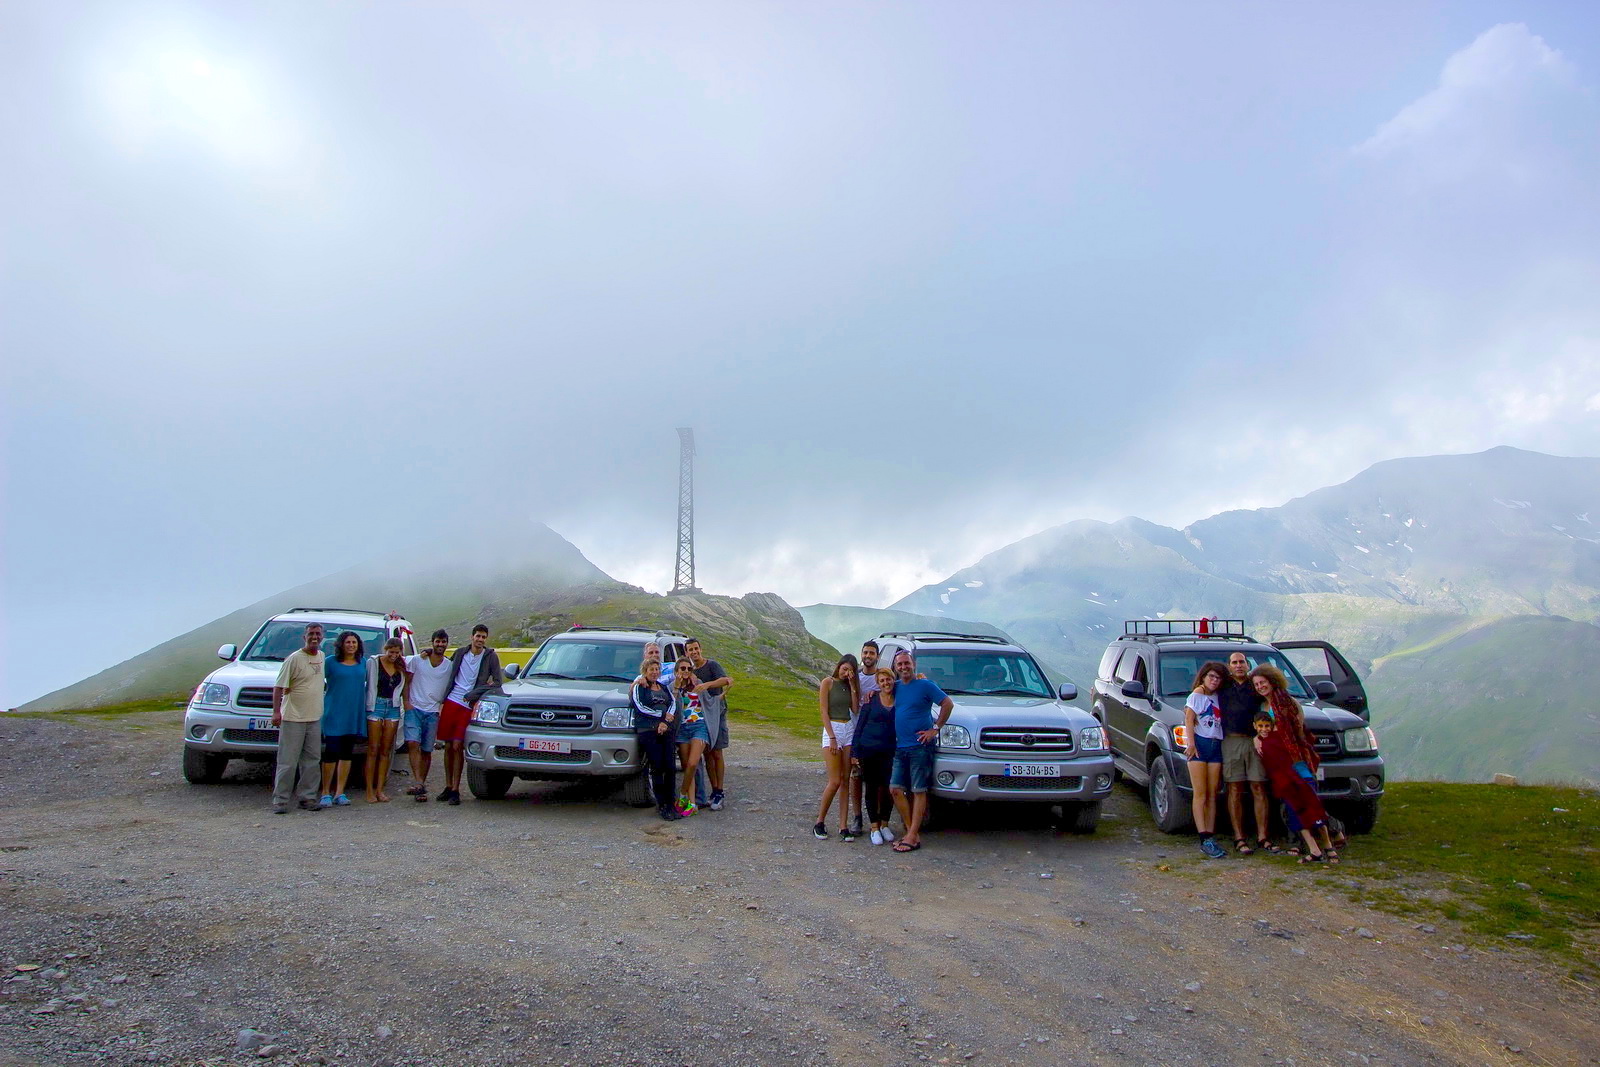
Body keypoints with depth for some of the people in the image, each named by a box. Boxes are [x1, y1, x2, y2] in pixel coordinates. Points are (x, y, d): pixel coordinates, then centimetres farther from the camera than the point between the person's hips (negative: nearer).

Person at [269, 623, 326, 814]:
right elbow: (279, 687, -11)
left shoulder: (322, 657, 11)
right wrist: (276, 711, -20)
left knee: (311, 761, 9)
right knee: (288, 762, -4)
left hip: (315, 718, 6)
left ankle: (308, 798, 16)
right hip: (293, 718, -6)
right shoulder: (294, 659, -9)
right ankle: (280, 800, 3)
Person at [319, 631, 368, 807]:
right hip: (334, 713, -4)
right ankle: (326, 792, 4)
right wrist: (323, 696, -6)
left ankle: (339, 792, 12)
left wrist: (367, 703, 12)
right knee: (331, 751, -6)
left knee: (347, 753, 7)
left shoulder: (363, 663, 10)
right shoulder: (331, 662, -1)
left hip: (355, 715, 4)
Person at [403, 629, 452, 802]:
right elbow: (406, 682, 7)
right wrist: (406, 702, -3)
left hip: (433, 712, 1)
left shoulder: (450, 666, 6)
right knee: (413, 743, -19)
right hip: (414, 708, -1)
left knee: (427, 751, 4)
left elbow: (450, 689, 11)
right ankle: (418, 783, -25)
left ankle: (421, 786, 13)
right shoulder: (417, 661, 5)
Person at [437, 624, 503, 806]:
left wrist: (473, 694, -11)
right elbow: (447, 666, 28)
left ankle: (455, 790, -2)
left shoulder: (490, 656, -1)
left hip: (469, 706, -3)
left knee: (457, 747, -8)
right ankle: (448, 787, 17)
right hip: (451, 702, 3)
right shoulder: (460, 653, 10)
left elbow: (498, 682, -5)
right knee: (448, 747, 6)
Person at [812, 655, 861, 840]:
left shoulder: (849, 686, 13)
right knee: (835, 781, -9)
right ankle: (820, 822, 6)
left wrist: (852, 686, -2)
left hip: (849, 729, 5)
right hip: (832, 729, -5)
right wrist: (832, 738, -13)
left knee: (845, 781, 2)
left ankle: (843, 826, 3)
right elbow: (824, 712, -7)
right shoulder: (828, 682, -3)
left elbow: (855, 709, 3)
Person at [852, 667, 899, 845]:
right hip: (868, 749, -1)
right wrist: (854, 751, 1)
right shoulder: (871, 700, 1)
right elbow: (860, 725, 4)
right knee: (871, 788, 4)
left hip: (889, 752, 1)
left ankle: (884, 825, 21)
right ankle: (874, 827, 13)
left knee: (888, 788, 3)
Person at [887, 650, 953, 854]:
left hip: (920, 746, -7)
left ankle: (913, 837, -2)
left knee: (919, 791, -3)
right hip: (900, 747, 7)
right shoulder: (896, 687, 12)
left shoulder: (925, 685, -6)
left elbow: (948, 703, -8)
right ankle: (911, 831, 11)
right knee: (895, 789, 3)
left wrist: (935, 729, -9)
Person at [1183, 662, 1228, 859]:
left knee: (1212, 794, 3)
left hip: (1216, 746, 5)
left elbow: (1220, 722, 15)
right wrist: (1191, 743, -16)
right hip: (1200, 744, -5)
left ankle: (1210, 838, 4)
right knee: (1201, 794, -8)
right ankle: (1205, 839, -12)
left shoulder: (1218, 698, 18)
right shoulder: (1196, 696, 2)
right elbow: (1189, 720, -5)